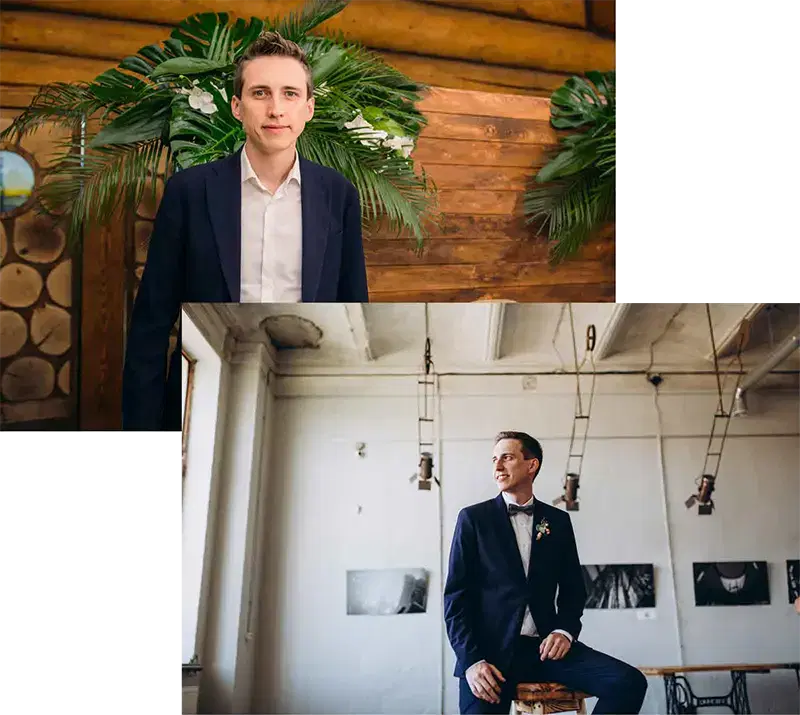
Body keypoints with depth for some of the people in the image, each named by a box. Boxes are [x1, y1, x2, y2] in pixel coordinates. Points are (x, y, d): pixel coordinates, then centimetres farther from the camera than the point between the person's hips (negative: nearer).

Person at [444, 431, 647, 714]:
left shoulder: (558, 520, 13)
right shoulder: (473, 518, 3)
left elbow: (573, 587, 16)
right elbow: (457, 595, -1)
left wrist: (565, 631, -4)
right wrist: (471, 659, -13)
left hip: (545, 645, 3)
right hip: (491, 649, -3)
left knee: (629, 682, -16)